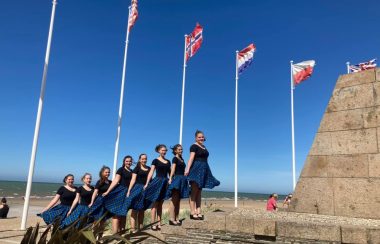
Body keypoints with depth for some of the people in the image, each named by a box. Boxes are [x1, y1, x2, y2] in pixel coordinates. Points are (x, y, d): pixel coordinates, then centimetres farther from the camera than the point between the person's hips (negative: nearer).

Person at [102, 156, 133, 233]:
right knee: (117, 213, -7)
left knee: (123, 213, 11)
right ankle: (115, 233, -7)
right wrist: (108, 191, -18)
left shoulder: (131, 171, 14)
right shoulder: (121, 169, -4)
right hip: (120, 192, -6)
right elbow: (115, 181, -11)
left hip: (128, 193, 7)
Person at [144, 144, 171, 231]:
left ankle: (159, 223, 9)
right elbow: (151, 172, -5)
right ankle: (153, 224, -5)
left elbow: (170, 173, 16)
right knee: (155, 203, -5)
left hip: (165, 183, 4)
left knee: (160, 204, 7)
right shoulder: (155, 161, 2)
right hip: (157, 182, -4)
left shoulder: (168, 161, 14)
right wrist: (147, 183, -13)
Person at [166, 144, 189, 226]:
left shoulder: (182, 159, 19)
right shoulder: (175, 158, -1)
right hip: (176, 178, -8)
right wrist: (170, 178, -23)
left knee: (178, 201, 8)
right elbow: (173, 169, -12)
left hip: (182, 179, 8)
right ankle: (172, 219, -11)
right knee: (174, 199, -10)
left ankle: (176, 219, 11)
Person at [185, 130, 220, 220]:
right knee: (194, 191, -8)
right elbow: (191, 158, -16)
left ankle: (198, 212, 11)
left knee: (199, 192, 8)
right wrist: (188, 169, -27)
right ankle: (192, 212, -7)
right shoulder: (194, 146, -4)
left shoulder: (204, 147, 19)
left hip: (204, 169, 8)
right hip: (196, 169, -8)